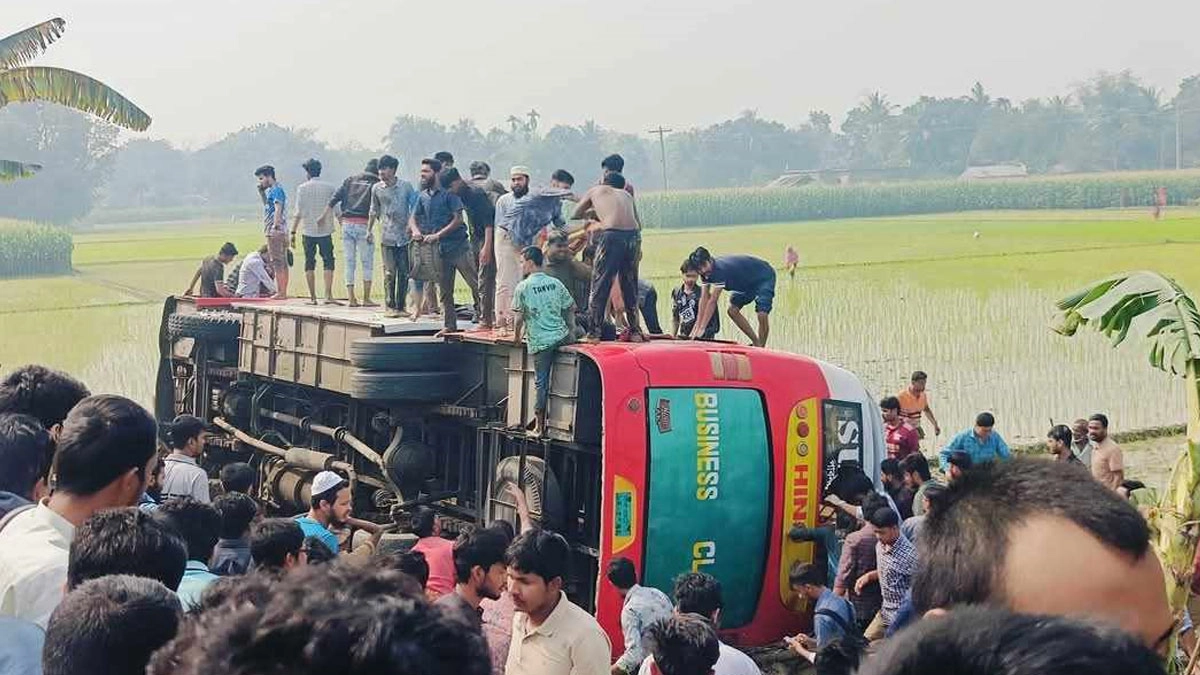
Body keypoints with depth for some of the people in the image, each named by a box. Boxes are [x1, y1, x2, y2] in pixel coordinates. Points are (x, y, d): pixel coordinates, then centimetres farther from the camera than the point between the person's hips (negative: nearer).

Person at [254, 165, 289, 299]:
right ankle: (283, 292, 13)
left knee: (277, 262, -10)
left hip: (275, 231, -10)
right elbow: (268, 206, 30)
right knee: (282, 263, 10)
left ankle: (281, 292, -11)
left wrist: (275, 227, -25)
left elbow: (277, 209, -19)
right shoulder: (272, 190, 19)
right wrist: (262, 193, 19)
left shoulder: (276, 189, -10)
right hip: (280, 231, 10)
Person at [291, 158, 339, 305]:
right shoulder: (329, 187, 3)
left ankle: (312, 297, 7)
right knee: (328, 262, 0)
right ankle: (328, 295, -13)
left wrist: (293, 233, -1)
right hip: (326, 232, 0)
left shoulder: (302, 188, -1)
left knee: (309, 264, 7)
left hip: (309, 231, 0)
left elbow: (298, 212, -4)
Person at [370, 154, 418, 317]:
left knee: (404, 273, 2)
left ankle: (400, 306, 10)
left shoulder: (406, 186, 2)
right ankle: (390, 306, 0)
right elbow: (374, 211, 16)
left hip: (405, 236, 0)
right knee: (389, 273, -5)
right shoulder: (376, 188, 5)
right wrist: (369, 230, 17)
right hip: (387, 237, 0)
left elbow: (414, 208, 9)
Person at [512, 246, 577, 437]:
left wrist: (516, 335, 9)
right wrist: (571, 332, 23)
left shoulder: (523, 287, -5)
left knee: (541, 383, 1)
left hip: (540, 341, -3)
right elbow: (570, 310, 12)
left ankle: (539, 426, 6)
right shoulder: (556, 283, 8)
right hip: (562, 337, 4)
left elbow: (519, 316, -6)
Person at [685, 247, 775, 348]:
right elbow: (705, 299, -9)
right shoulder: (706, 271, -12)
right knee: (732, 310, 0)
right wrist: (697, 325, -14)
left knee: (762, 315, -23)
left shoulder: (721, 269, -36)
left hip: (764, 277, -9)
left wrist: (701, 328, -35)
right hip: (747, 282, 9)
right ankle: (756, 343, 10)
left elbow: (712, 301, -36)